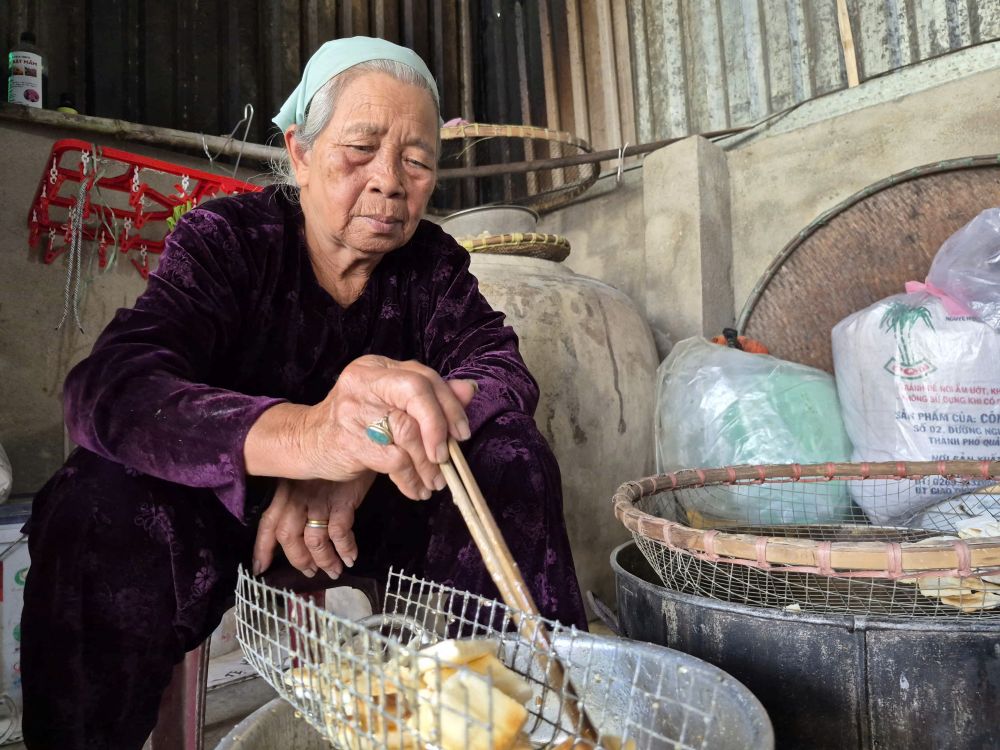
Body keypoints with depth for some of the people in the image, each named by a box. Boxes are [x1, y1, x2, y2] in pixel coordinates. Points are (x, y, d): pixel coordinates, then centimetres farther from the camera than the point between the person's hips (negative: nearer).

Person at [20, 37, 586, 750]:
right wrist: (302, 434, -51)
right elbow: (110, 388, -29)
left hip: (371, 520, 3)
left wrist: (372, 446, -37)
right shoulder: (228, 238, -12)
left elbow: (507, 374, -18)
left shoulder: (432, 261, -3)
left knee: (512, 453, -21)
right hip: (224, 510, -2)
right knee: (102, 503, -31)